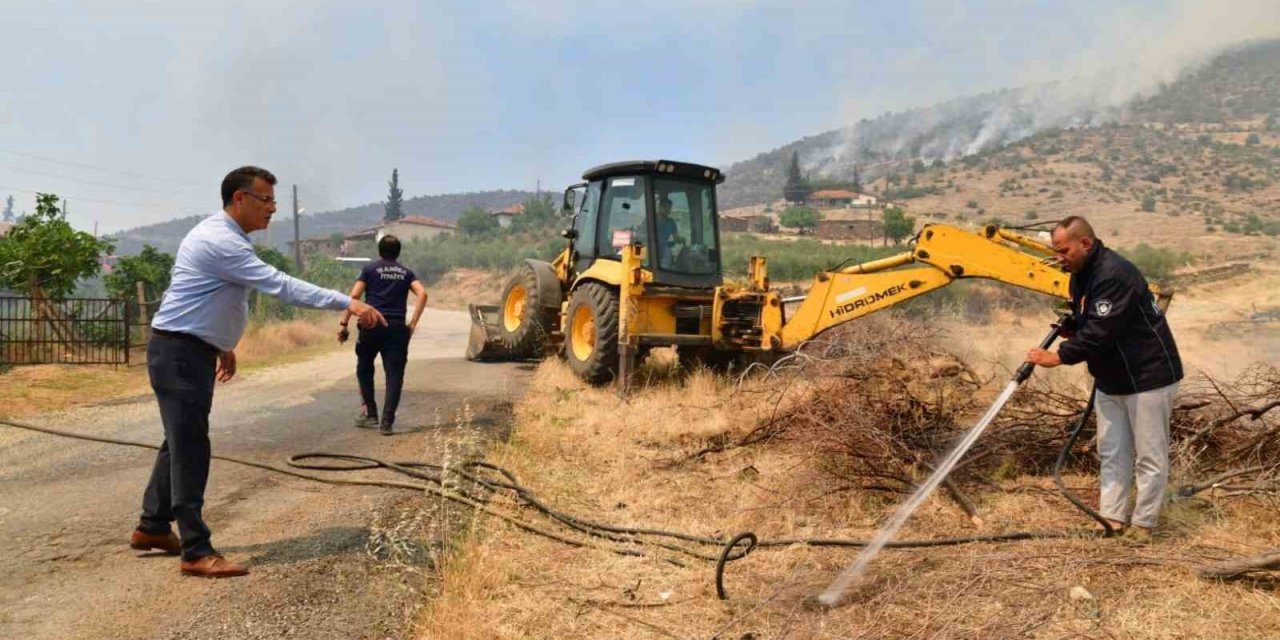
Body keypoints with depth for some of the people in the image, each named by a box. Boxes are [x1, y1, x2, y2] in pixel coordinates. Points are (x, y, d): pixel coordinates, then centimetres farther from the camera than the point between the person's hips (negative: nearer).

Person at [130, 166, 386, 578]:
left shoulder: (224, 238, 12)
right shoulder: (220, 242, -21)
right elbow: (281, 286, -29)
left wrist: (223, 345, 23)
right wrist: (346, 303, -32)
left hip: (191, 351, 11)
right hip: (180, 353, -11)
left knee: (182, 443, 18)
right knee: (191, 448, -8)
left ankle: (152, 527, 32)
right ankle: (197, 552, -3)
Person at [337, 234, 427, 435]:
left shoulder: (370, 269, 8)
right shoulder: (405, 273, 13)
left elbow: (354, 295, -4)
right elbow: (422, 294, -3)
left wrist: (343, 323, -3)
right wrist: (413, 323, -2)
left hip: (372, 325, -1)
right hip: (397, 327, 1)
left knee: (364, 368, 20)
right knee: (394, 374, 2)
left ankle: (370, 412, 19)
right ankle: (387, 422, -5)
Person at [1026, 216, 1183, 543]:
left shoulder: (1115, 274, -25)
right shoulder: (1081, 276, 6)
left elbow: (1102, 331, -29)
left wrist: (1060, 356, -24)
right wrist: (1069, 326, -1)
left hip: (1148, 378, -10)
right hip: (1110, 379, 10)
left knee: (1149, 457, 3)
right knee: (1112, 454, 12)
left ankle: (1142, 524, 12)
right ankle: (1112, 519, 19)